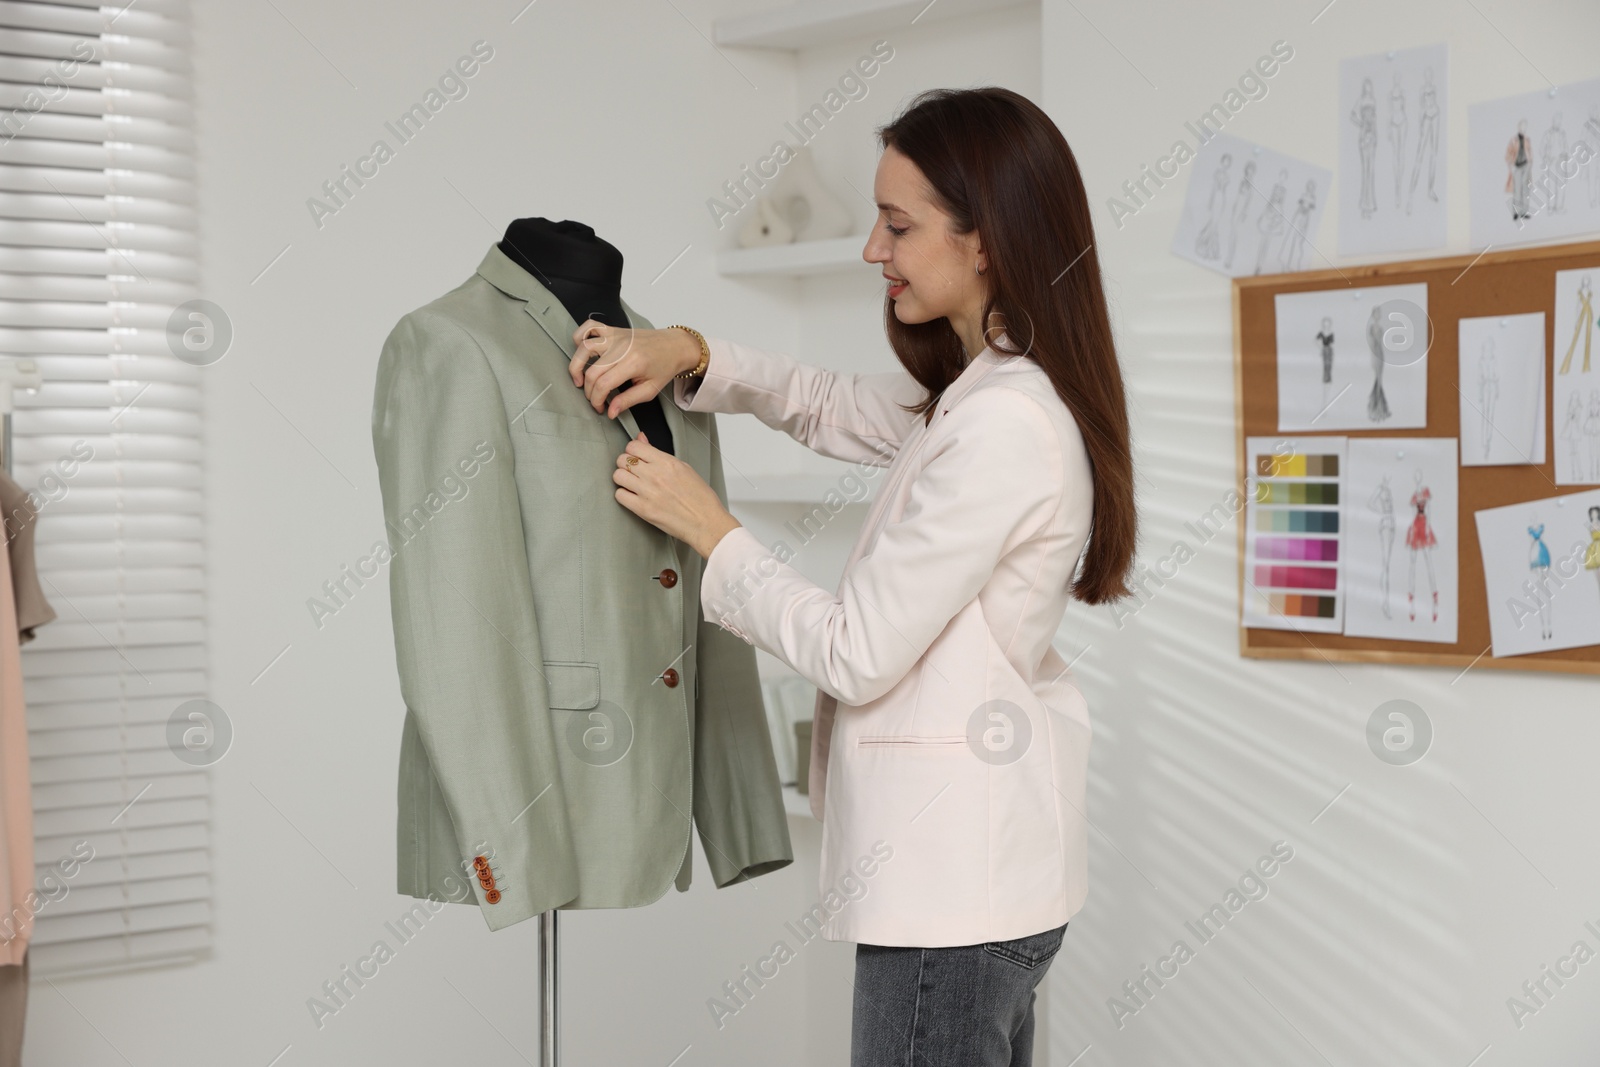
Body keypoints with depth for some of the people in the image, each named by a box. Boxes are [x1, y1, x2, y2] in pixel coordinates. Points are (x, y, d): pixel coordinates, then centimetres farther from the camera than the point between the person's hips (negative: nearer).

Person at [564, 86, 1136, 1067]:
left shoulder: (1003, 426, -22)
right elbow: (828, 407, 23)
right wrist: (688, 356, 6)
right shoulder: (980, 392, 9)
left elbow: (856, 654, -19)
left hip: (954, 881, -10)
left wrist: (709, 527, -7)